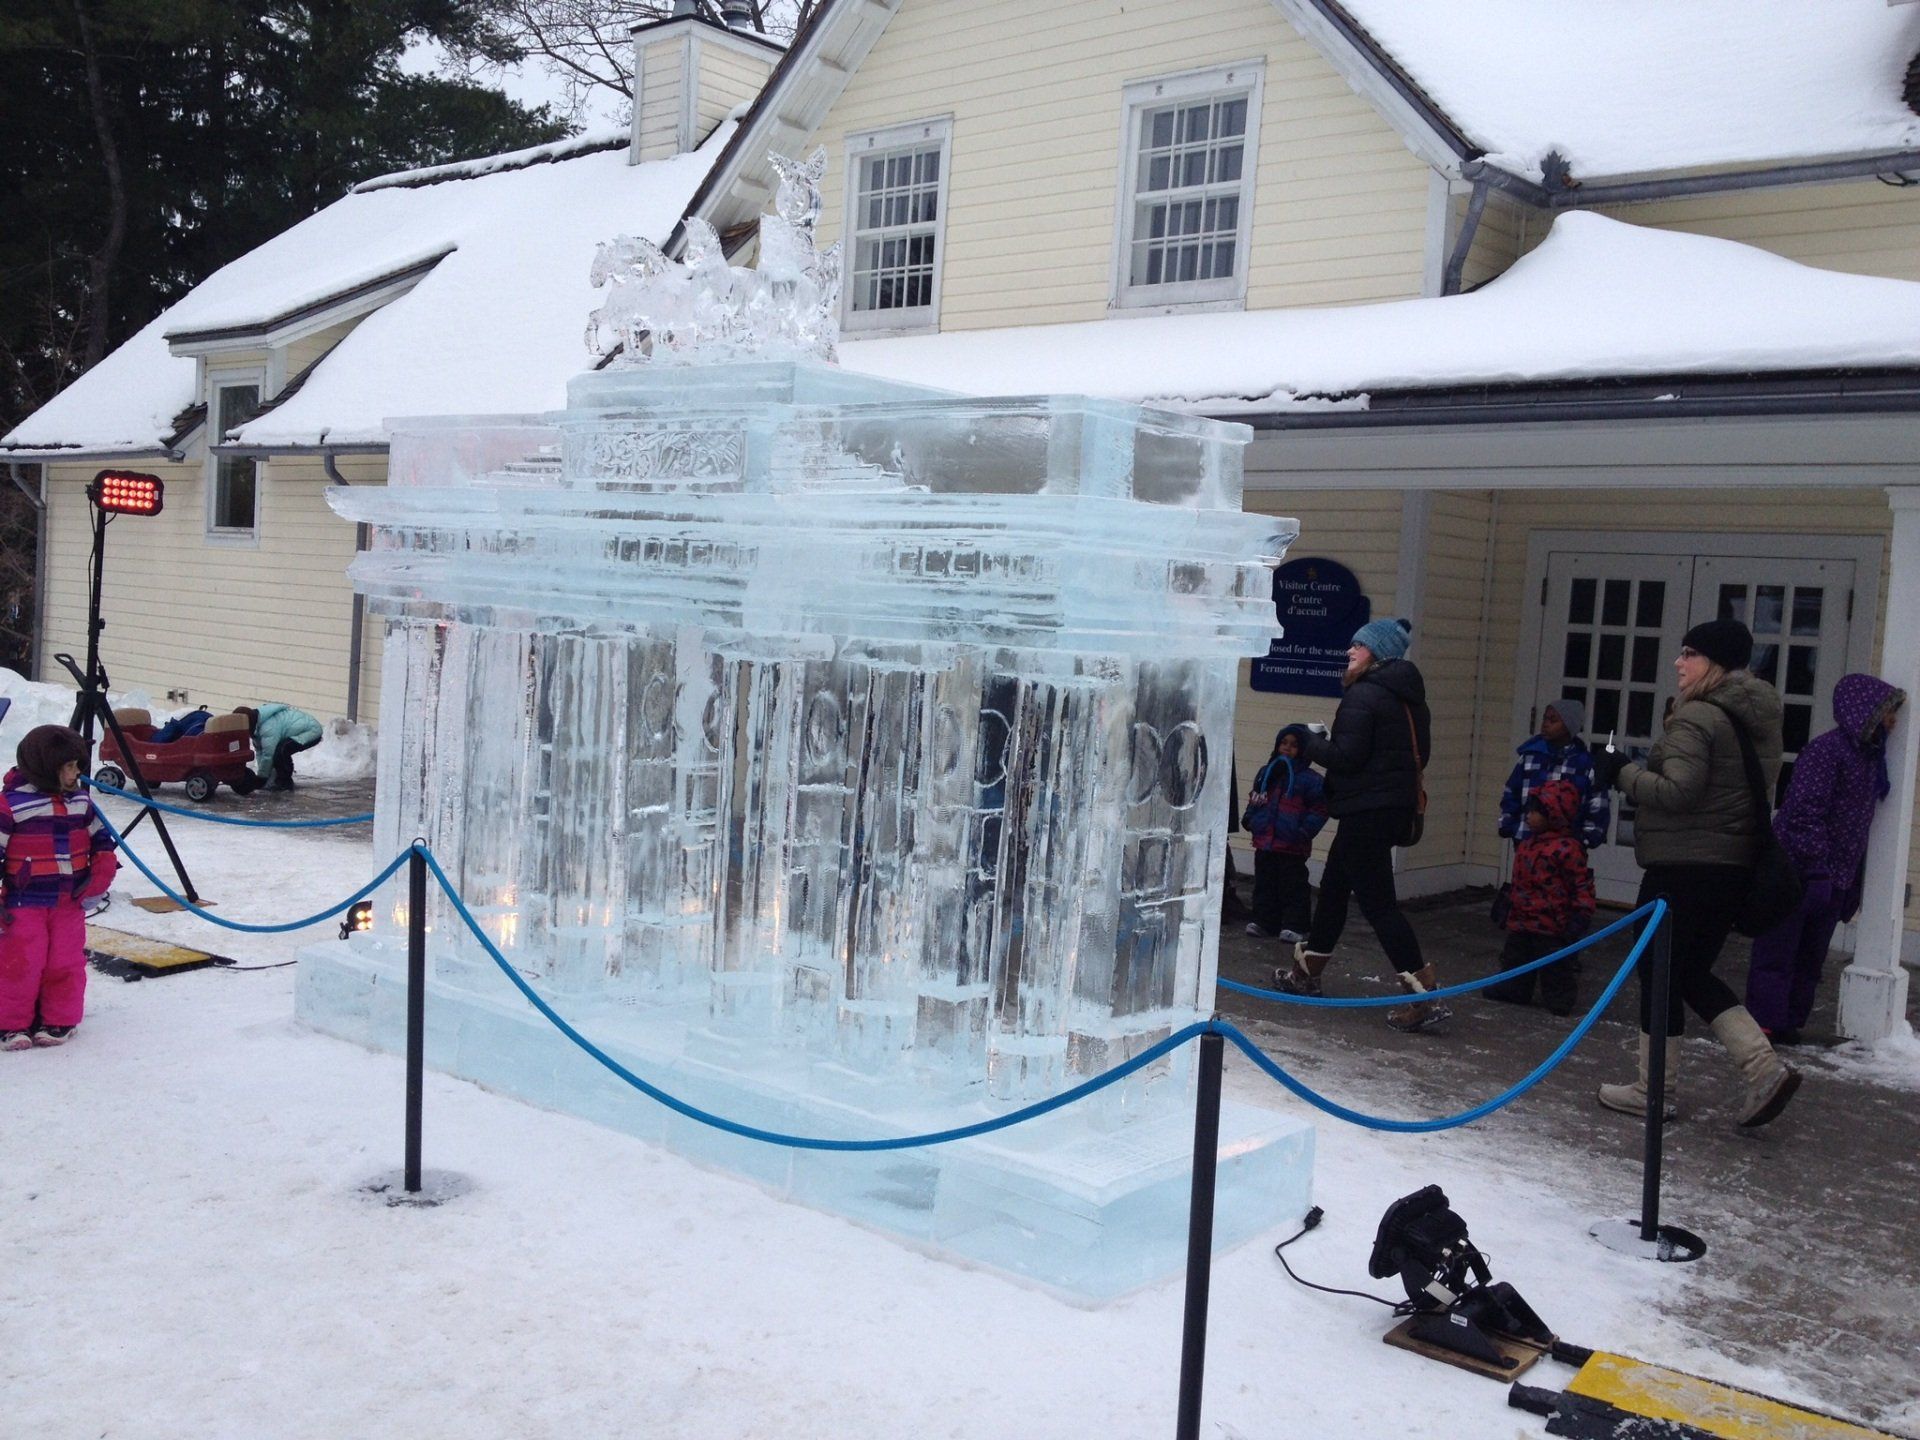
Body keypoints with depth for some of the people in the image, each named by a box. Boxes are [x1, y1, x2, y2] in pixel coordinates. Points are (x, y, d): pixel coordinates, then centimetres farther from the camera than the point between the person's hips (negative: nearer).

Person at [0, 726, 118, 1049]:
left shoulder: (81, 801, 8)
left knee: (65, 964, 6)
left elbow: (101, 839, 17)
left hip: (70, 902, 5)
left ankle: (59, 1021, 19)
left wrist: (101, 873, 0)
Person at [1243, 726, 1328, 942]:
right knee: (1265, 884, 11)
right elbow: (1255, 799, 20)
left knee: (1293, 886, 0)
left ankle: (1294, 926, 6)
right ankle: (1264, 921, 19)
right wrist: (1249, 817, 5)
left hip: (1292, 846, -5)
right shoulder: (1266, 772, 10)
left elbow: (1319, 809, -7)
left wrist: (1306, 830, -16)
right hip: (1264, 842, 6)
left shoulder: (1310, 778, -6)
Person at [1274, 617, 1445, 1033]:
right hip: (1396, 806, 10)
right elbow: (1421, 753, 16)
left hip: (1366, 811, -10)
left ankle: (1424, 997, -10)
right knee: (1334, 885, 21)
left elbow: (1346, 756, -21)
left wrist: (1312, 740, -2)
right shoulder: (1408, 697, 12)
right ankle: (1307, 972, 33)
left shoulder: (1363, 695, -16)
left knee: (1377, 901, -7)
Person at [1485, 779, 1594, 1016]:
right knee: (1515, 959, 17)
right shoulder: (1527, 844, 9)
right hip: (1521, 921, 8)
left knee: (1554, 966, 4)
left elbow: (1582, 884, -16)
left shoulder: (1566, 848, -18)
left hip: (1550, 927, -8)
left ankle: (1559, 999, 18)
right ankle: (1513, 990, 31)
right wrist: (1509, 908, 25)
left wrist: (1581, 914, -18)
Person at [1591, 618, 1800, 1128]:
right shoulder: (1755, 721, 13)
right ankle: (1764, 1066, 5)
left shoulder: (1697, 718, -17)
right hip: (1734, 864, 9)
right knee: (1694, 974, 17)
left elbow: (1678, 791, -25)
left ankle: (1652, 1090, 13)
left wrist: (1622, 772, -11)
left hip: (1684, 867, -9)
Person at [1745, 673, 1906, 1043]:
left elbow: (1857, 823, 17)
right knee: (1778, 952, -1)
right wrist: (1818, 865, -23)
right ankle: (1767, 1022, 5)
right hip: (1797, 871, -9)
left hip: (1832, 877, 9)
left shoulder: (1869, 755, 13)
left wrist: (1851, 883, 15)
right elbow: (1804, 813, -20)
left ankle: (1790, 1023, 22)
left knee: (1811, 957, 14)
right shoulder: (1826, 750, -15)